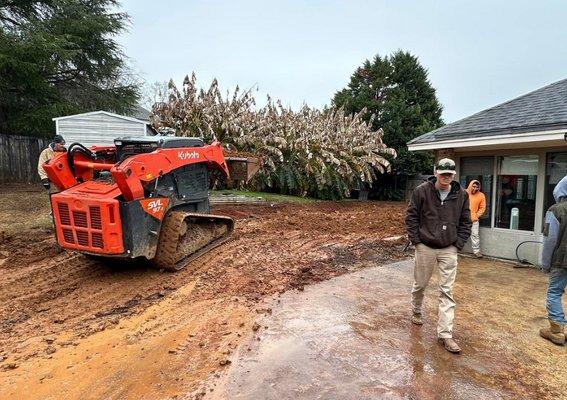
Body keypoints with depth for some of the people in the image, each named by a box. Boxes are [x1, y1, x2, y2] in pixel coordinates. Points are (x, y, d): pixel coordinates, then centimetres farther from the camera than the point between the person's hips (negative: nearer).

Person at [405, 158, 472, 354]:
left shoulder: (461, 195, -1)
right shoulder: (422, 191, -9)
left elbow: (465, 222, 7)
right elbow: (411, 216, -4)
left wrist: (458, 243, -1)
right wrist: (416, 240, -8)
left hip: (449, 250, 2)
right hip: (425, 248, -1)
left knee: (447, 292, 1)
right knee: (420, 284, 15)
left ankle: (445, 334, 9)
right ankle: (416, 311, 44)